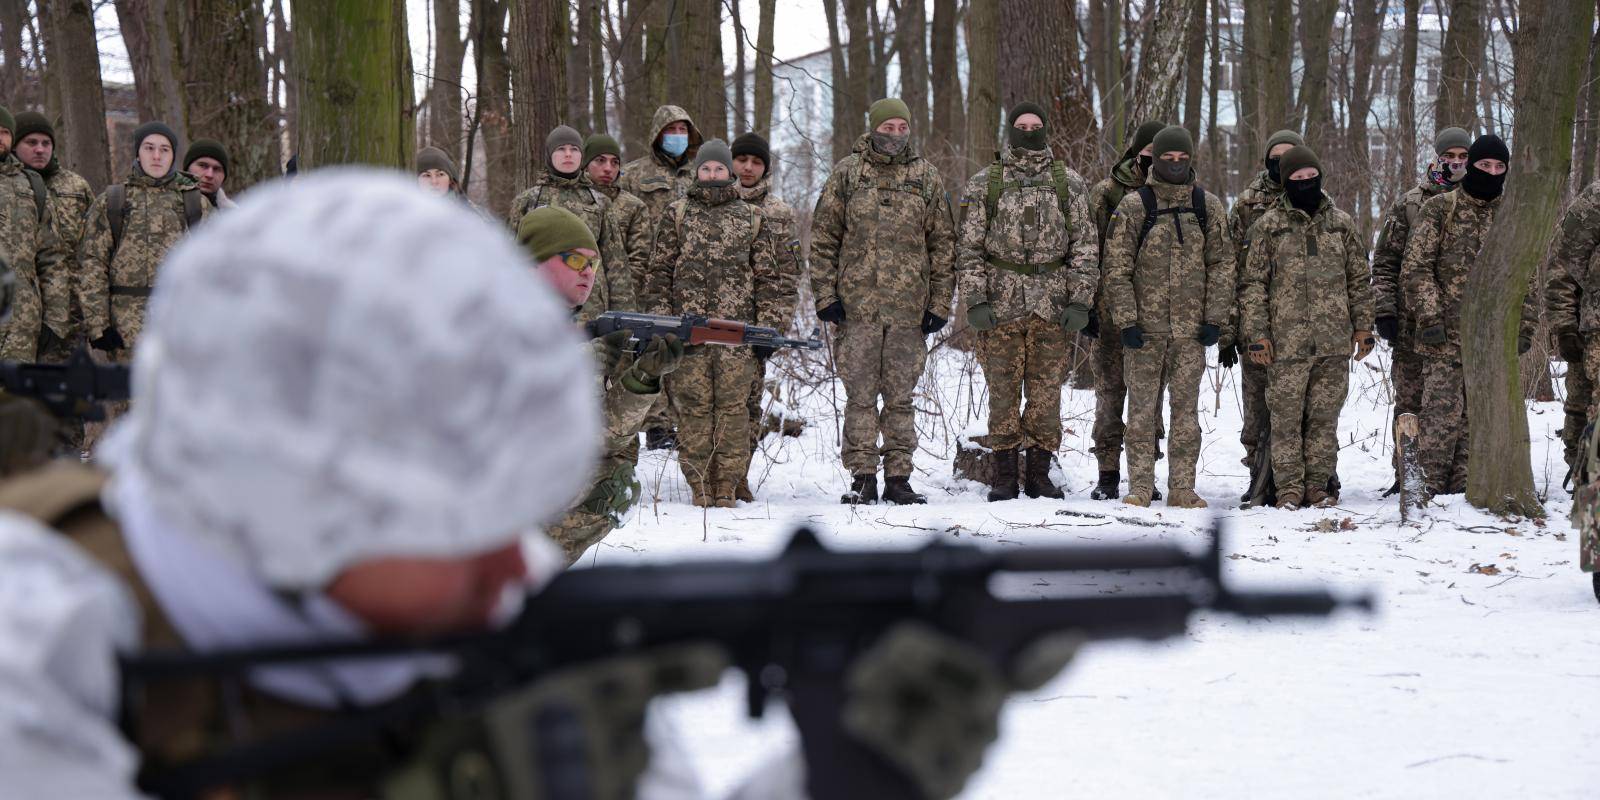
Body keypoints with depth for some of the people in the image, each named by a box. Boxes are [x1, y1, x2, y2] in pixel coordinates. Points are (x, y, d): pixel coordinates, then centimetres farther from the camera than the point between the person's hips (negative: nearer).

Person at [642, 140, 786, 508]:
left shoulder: (752, 217, 12)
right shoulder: (677, 214, 10)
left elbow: (767, 276, 13)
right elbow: (659, 271, 10)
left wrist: (767, 327, 6)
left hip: (736, 328, 0)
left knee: (732, 405, -3)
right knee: (693, 407, -2)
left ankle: (726, 489, 3)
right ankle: (700, 489, 4)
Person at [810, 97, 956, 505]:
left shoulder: (926, 177, 8)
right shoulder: (847, 173, 4)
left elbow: (943, 244, 9)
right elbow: (823, 237, 5)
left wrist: (939, 303, 3)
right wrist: (826, 296, -2)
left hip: (908, 307, 1)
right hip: (858, 304, -1)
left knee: (900, 396, 5)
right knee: (860, 395, 0)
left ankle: (899, 478, 10)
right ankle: (862, 478, 5)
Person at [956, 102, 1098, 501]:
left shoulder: (1068, 183, 7)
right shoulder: (984, 184, 5)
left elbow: (1085, 245, 5)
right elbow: (969, 248, 3)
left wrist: (1081, 301, -4)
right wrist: (975, 300, -7)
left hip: (1054, 305, 1)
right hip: (1001, 304, -1)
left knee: (1047, 392, 3)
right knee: (1003, 391, 2)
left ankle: (1039, 474, 12)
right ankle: (1004, 477, 8)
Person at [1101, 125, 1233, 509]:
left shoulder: (1207, 207, 7)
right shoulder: (1133, 208, 0)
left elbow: (1221, 266, 8)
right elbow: (1117, 269, -1)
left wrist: (1215, 319, 0)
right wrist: (1126, 321, -8)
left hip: (1191, 330, 2)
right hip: (1144, 328, -2)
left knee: (1186, 409, 3)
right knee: (1142, 410, 1)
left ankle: (1182, 488, 8)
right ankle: (1140, 487, 6)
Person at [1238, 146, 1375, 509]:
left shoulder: (1342, 224, 11)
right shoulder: (1269, 226, 4)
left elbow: (1358, 279, 15)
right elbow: (1253, 282, 3)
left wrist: (1363, 326, 9)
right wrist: (1256, 332, -5)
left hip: (1334, 342, 2)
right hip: (1286, 340, -2)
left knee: (1325, 415, 4)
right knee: (1286, 415, -1)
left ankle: (1318, 483, 12)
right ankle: (1289, 486, 5)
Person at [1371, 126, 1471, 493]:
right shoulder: (1408, 205, 5)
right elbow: (1385, 262, 5)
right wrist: (1384, 310, -4)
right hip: (1414, 321, -1)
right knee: (1410, 401, -1)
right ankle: (1406, 477, 4)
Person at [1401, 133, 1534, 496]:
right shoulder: (1439, 209, 1)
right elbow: (1415, 267, -4)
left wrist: (1525, 325, 8)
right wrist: (1430, 317, -12)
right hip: (1446, 336, -4)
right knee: (1442, 415, -10)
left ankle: (1462, 488, 11)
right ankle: (1429, 489, -6)